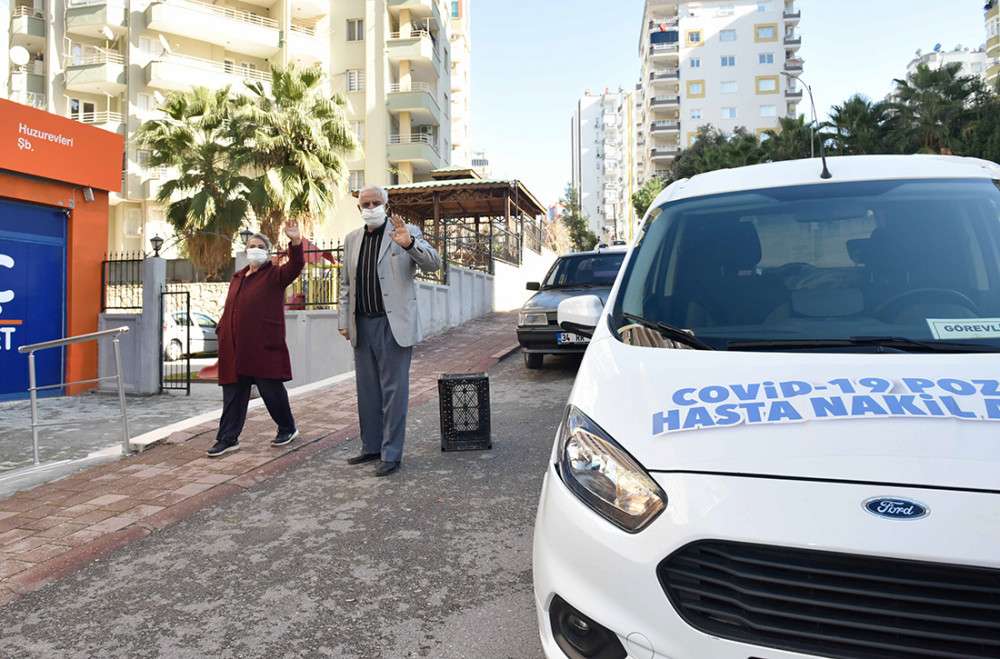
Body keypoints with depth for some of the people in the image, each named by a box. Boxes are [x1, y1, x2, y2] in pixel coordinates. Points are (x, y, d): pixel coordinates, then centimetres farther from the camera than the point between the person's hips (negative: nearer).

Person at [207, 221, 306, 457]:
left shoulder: (275, 274, 0)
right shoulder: (238, 277, 18)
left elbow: (295, 267, -20)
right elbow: (229, 308, 21)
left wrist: (295, 242, -34)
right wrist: (221, 330, 12)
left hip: (264, 346, -6)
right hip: (235, 347, 6)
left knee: (271, 390, 2)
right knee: (233, 394, 8)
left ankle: (288, 428, 22)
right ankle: (228, 439, 16)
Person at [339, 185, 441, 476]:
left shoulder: (406, 232, -3)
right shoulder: (352, 239, 13)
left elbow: (434, 263, -14)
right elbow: (345, 284, 17)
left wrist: (409, 244, -30)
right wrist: (344, 321, 11)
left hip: (393, 324, -6)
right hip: (362, 325, 6)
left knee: (393, 390, -1)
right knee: (367, 390, 14)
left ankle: (391, 454, 7)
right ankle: (371, 446, 27)